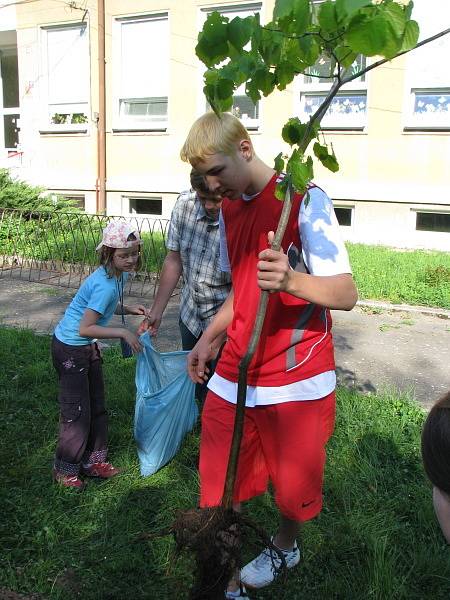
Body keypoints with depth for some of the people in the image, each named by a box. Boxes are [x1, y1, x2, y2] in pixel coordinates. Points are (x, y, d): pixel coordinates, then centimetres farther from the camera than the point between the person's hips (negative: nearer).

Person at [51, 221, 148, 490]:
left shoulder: (118, 274, -2)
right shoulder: (106, 284, -30)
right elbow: (85, 328, -30)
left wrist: (128, 309, 0)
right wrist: (122, 332, -27)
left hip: (88, 348, 9)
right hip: (70, 349, -9)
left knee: (97, 407, 16)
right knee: (77, 413, 2)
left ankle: (93, 461, 31)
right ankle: (65, 470, 21)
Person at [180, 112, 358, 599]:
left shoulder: (304, 199, -13)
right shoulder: (228, 209, 9)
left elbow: (346, 294, -19)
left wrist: (291, 280, -37)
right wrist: (210, 337, 13)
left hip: (296, 379, -5)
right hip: (234, 374, 6)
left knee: (293, 487, 13)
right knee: (219, 486, 8)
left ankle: (285, 548, 46)